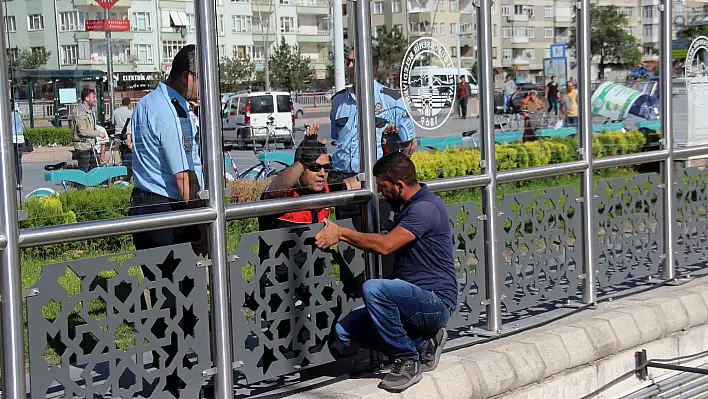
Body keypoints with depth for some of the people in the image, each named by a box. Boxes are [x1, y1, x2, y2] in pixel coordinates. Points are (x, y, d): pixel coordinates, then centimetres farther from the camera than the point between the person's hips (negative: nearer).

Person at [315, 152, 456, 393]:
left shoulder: (426, 208, -17)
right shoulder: (404, 205, 14)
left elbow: (385, 245, -27)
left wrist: (341, 233, -18)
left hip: (436, 302, -10)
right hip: (414, 300, 10)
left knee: (373, 289, -34)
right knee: (344, 331, -3)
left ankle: (407, 360, -17)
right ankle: (422, 342, 5)